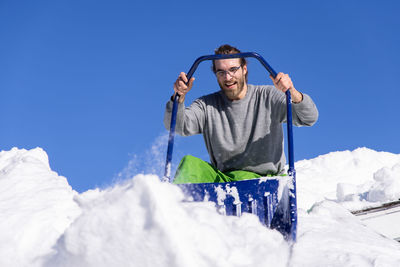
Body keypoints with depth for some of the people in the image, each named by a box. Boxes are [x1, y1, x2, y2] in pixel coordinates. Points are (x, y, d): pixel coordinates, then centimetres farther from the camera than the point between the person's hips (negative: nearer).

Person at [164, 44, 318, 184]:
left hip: (264, 179, -3)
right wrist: (179, 97, -24)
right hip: (222, 178, 3)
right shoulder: (207, 106, 8)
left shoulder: (268, 97, 2)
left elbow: (309, 118, -8)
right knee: (190, 163, -23)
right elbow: (177, 127, -5)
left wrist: (292, 93, -29)